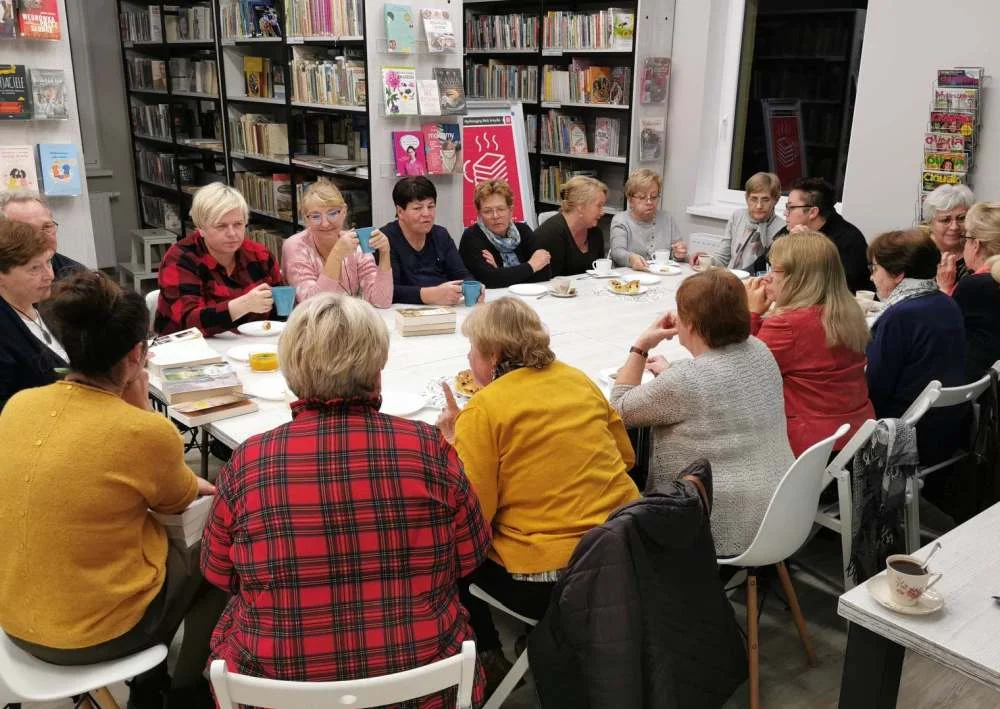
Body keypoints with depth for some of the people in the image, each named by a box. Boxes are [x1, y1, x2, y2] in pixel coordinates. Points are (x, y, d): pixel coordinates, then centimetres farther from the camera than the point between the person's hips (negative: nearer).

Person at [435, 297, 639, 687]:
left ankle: (487, 658, 27)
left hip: (547, 581, -7)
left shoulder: (483, 409, -12)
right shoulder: (578, 379, 6)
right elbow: (625, 456, 15)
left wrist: (455, 442, -1)